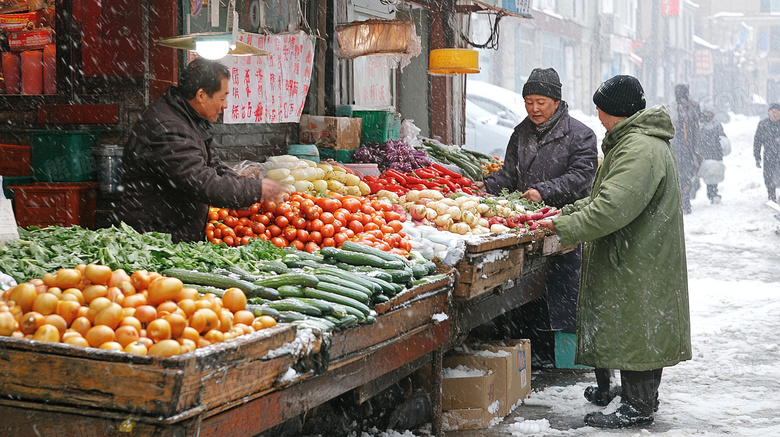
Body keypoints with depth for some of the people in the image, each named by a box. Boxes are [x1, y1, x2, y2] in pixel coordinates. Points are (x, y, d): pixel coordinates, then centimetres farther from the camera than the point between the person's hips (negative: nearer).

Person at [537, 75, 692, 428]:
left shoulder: (639, 149, -23)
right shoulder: (634, 140, 15)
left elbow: (613, 208, -30)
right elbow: (606, 197, 21)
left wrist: (566, 227, -22)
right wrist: (567, 212, 12)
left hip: (639, 263, -11)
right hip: (633, 256, 11)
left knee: (636, 329, -3)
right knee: (635, 328, 18)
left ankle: (638, 406, 5)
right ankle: (639, 391, 29)